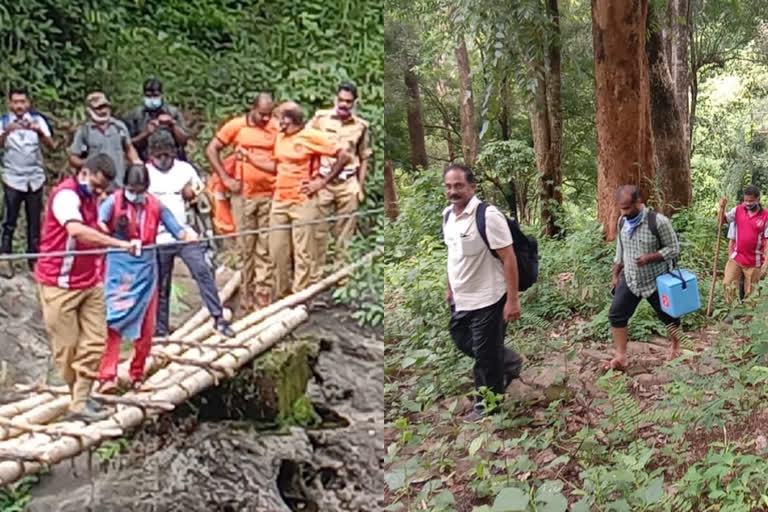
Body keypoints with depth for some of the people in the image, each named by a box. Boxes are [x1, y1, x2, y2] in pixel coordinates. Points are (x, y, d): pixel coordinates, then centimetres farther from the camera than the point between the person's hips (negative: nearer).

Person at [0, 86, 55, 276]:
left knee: (34, 221, 8)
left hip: (35, 179, 2)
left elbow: (51, 146, -11)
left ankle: (33, 257, 18)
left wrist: (39, 131, -30)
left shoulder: (37, 119, 0)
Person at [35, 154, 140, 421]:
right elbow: (77, 230, -36)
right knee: (68, 346, 4)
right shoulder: (66, 195, -18)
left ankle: (80, 401, 7)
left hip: (89, 283, 8)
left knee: (94, 341, 2)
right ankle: (79, 396, 23)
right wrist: (119, 244, -39)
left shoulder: (90, 197, 10)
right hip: (59, 285, -8)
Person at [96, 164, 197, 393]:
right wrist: (102, 228, -45)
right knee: (113, 323, -10)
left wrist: (187, 234, -17)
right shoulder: (114, 201, -5)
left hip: (146, 273, 3)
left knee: (146, 327, 8)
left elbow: (177, 230, 5)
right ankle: (107, 376, -7)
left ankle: (137, 375, 25)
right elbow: (98, 222, -22)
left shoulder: (156, 206, 4)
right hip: (119, 272, -3)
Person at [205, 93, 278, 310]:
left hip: (269, 194, 0)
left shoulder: (277, 128, 0)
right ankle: (246, 296, 18)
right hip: (243, 195, 0)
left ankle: (263, 296, 12)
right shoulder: (236, 126, -1)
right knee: (246, 247, 8)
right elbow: (211, 150, 3)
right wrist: (226, 179, -2)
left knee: (266, 248, 4)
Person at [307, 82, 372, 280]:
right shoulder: (321, 118, 1)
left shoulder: (361, 126, 5)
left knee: (344, 231, 5)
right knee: (319, 229, 1)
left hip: (348, 184, 1)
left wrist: (360, 185, 8)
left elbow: (364, 158, 12)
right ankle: (316, 273, 9)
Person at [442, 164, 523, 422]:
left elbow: (509, 258, -20)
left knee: (485, 356, 5)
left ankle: (486, 405, 24)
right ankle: (510, 363, 41)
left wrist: (512, 300, -22)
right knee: (462, 342, 21)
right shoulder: (448, 215, 3)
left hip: (487, 300, -8)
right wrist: (450, 288, 20)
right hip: (461, 300, 8)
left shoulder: (487, 216, -21)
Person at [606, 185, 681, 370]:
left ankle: (675, 347, 39)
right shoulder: (622, 221, -2)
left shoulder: (658, 221, -20)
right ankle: (620, 357, 3)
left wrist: (650, 257, -28)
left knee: (668, 315, 13)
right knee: (616, 315, -5)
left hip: (655, 281, -4)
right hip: (629, 279, 4)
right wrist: (615, 275, 12)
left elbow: (674, 248, -14)